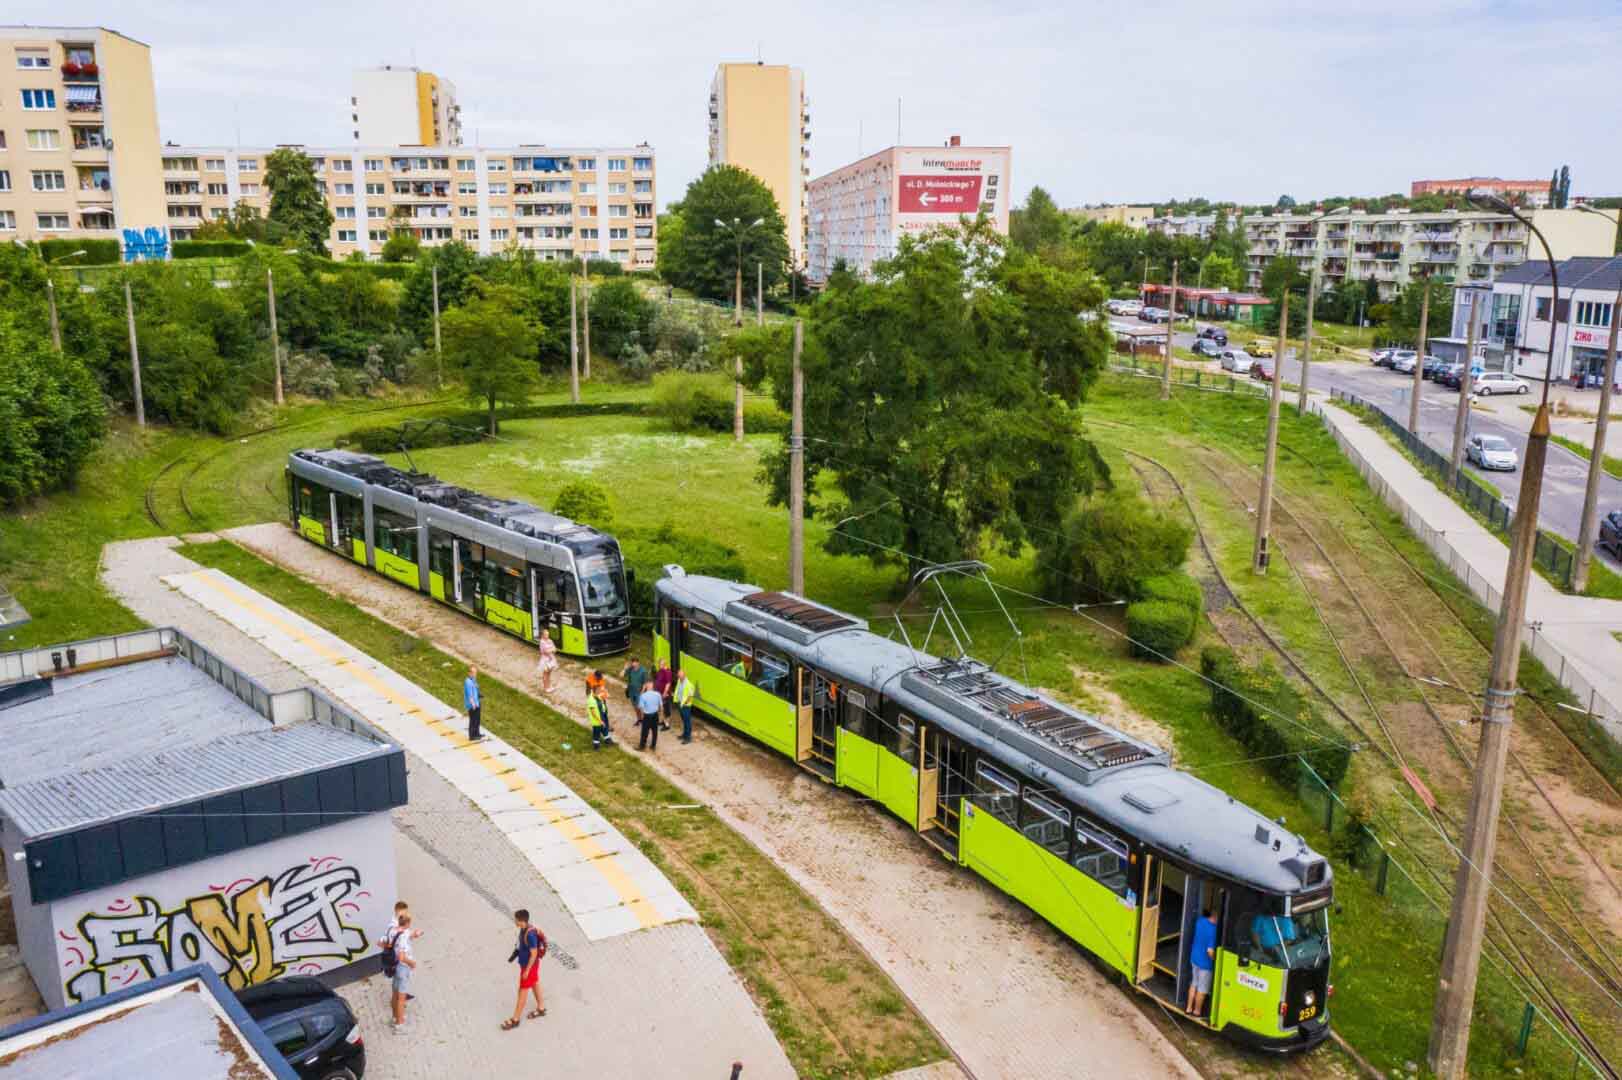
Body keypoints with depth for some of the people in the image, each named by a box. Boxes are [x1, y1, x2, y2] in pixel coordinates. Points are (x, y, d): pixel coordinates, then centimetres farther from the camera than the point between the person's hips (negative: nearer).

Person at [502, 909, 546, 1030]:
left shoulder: (530, 934, -35)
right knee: (534, 985, 24)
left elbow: (534, 954, -27)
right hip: (527, 963, 9)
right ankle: (541, 1009, 43)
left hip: (529, 965, -9)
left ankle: (515, 1020, 19)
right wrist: (516, 952, 8)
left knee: (522, 992, 5)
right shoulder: (524, 929, -7)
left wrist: (527, 971, -20)